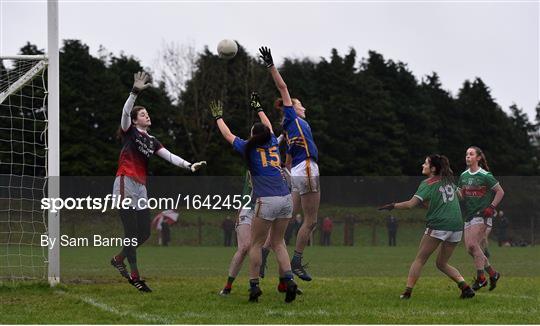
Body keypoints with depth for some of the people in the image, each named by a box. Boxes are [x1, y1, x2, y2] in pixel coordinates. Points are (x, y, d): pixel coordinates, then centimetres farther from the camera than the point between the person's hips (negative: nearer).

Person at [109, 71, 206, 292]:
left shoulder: (152, 141, 19)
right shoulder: (129, 132, 1)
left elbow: (169, 156, 11)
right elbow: (125, 112, -16)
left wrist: (188, 165, -4)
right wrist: (135, 92, -31)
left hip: (141, 188, 7)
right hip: (125, 185, -7)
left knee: (144, 233, 6)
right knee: (132, 233, -8)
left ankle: (118, 259, 27)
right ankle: (135, 276, -5)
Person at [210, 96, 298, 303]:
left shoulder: (249, 148, 5)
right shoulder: (272, 143, 16)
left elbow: (228, 135, 20)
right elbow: (268, 126, 38)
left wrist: (218, 117, 36)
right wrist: (259, 109, 53)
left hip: (267, 201, -5)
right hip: (286, 199, 5)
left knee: (256, 244, 5)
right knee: (278, 242, 12)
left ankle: (254, 285, 2)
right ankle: (288, 280, -5)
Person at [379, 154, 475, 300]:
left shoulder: (428, 184, -5)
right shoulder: (449, 180, 15)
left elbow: (410, 204, -13)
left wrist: (392, 206, -2)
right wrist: (425, 201, 18)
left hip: (438, 226, -6)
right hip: (457, 226, 6)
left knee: (420, 259, 4)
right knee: (442, 263, 18)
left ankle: (407, 291, -3)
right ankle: (465, 287, 2)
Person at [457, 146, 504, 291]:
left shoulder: (485, 176, -9)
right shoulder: (464, 176, 9)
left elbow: (500, 192, -3)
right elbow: (460, 195, 20)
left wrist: (491, 207, -11)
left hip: (482, 215, -7)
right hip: (469, 215, 7)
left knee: (472, 244, -19)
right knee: (470, 249, 2)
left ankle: (481, 278, -10)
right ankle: (492, 273, 18)